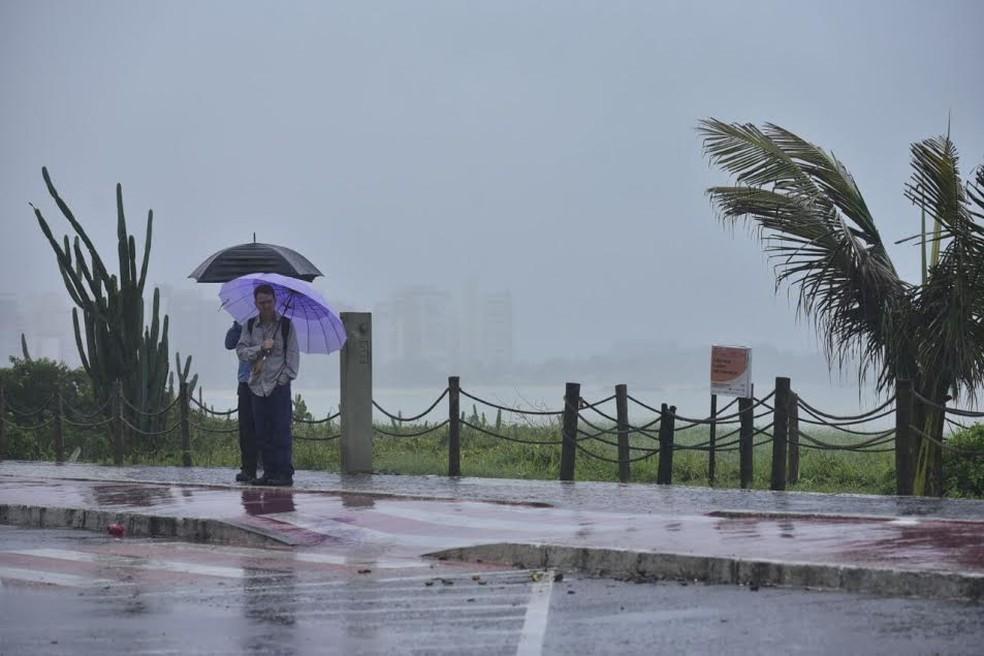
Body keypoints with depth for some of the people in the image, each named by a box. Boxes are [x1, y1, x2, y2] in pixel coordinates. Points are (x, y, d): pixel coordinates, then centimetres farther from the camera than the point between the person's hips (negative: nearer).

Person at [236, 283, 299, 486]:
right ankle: (269, 472, 12)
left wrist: (286, 376, -9)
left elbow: (293, 353, 1)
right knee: (262, 433, 6)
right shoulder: (250, 326, 11)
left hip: (279, 385, -4)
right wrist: (261, 348, -12)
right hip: (257, 384, 4)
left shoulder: (286, 324, 3)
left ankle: (285, 473, -5)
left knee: (281, 431, -7)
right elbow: (241, 351, 3)